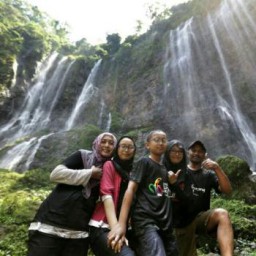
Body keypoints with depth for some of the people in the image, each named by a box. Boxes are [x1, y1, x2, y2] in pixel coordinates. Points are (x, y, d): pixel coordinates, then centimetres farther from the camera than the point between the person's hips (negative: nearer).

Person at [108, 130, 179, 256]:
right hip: (145, 221, -8)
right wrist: (121, 223, -21)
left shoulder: (164, 169, 20)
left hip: (165, 224, 8)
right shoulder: (144, 162, -1)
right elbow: (130, 189, -12)